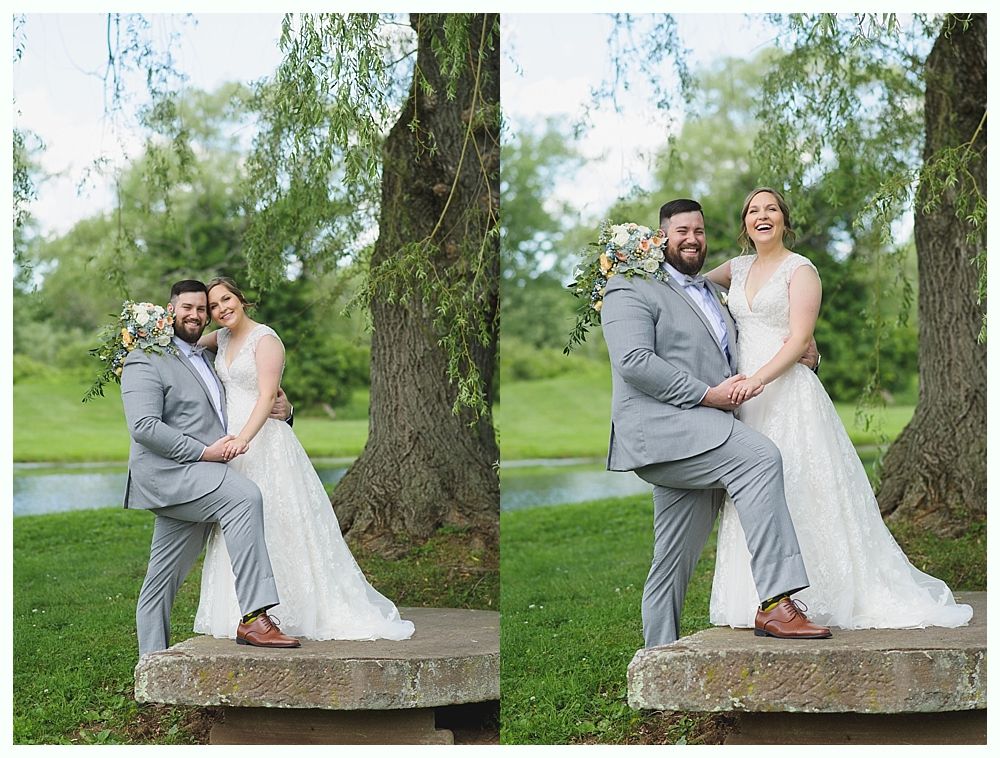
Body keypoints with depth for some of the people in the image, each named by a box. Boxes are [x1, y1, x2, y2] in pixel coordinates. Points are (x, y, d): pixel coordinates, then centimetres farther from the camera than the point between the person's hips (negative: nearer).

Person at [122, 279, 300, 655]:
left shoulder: (204, 360, 26)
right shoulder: (146, 361, -2)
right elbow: (143, 426, -15)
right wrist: (204, 451, -19)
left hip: (200, 480, 9)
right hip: (170, 473, -9)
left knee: (161, 582, 10)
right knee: (245, 497, -31)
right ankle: (252, 617, -37)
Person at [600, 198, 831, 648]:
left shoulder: (709, 294, 28)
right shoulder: (632, 289, 1)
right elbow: (634, 361, -14)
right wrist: (708, 394, -16)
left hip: (704, 439, 9)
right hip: (663, 429, -9)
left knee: (675, 563, 8)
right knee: (760, 456, -29)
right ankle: (775, 604, -35)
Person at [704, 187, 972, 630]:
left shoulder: (800, 270, -2)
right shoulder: (738, 269, 15)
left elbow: (799, 338, -10)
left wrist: (759, 378, -23)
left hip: (787, 392, -6)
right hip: (746, 397, 6)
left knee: (801, 491, -7)